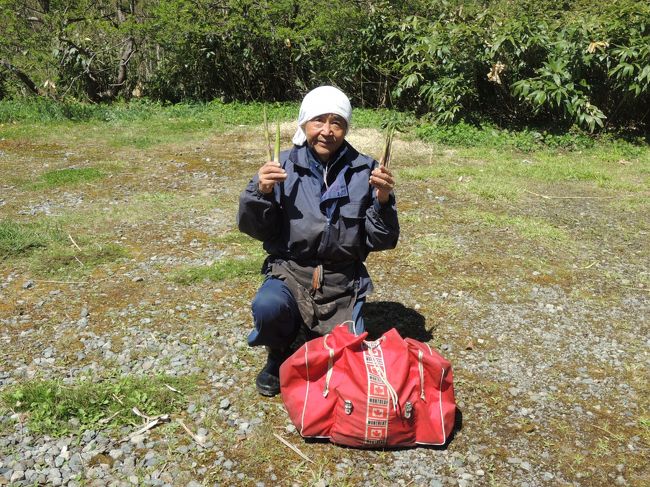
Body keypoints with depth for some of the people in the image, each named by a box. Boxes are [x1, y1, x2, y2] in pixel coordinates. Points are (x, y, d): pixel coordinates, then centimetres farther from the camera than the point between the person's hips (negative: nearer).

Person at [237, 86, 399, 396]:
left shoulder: (364, 171, -5)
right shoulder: (285, 165, -5)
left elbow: (381, 241, -3)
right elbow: (256, 230, -2)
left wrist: (383, 201, -21)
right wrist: (260, 192, -21)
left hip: (343, 280, 1)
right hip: (290, 271, -1)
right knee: (267, 307, -31)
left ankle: (310, 336, 28)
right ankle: (280, 354, 5)